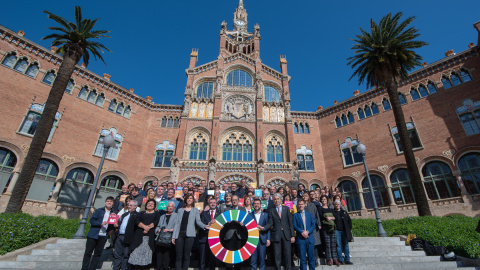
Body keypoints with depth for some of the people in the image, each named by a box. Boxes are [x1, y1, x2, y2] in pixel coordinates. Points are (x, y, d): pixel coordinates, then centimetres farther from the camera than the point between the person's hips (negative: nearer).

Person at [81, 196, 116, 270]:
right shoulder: (99, 210, 1)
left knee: (98, 254, 7)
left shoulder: (113, 213, 9)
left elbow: (113, 225, 9)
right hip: (93, 235, -2)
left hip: (103, 236, 2)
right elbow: (92, 220, -4)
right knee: (88, 253, 5)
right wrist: (101, 223, -17)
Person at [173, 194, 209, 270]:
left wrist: (204, 226, -16)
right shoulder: (180, 210, 17)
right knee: (178, 255, -1)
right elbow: (177, 223, 11)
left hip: (189, 235, -1)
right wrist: (173, 236, 4)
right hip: (179, 234, 1)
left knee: (186, 255, 1)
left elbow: (198, 221, 4)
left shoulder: (195, 210, 14)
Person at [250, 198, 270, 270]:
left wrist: (268, 239, -2)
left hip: (262, 239, 0)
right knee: (253, 258, 1)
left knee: (262, 258, 5)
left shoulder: (265, 215, 8)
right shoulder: (249, 215, 7)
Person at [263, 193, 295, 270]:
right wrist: (263, 228, -18)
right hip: (276, 235, 0)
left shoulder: (286, 208, 8)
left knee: (288, 255, 3)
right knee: (277, 256, 3)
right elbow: (270, 223, 0)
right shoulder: (271, 210, 7)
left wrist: (292, 235, 0)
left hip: (286, 234, 0)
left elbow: (290, 222, 5)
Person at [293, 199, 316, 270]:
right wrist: (302, 232, -16)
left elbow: (314, 225, 4)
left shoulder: (310, 214, 14)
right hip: (300, 239, -1)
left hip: (310, 238, 2)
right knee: (302, 258, 1)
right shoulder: (295, 215, 8)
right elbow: (294, 226, -2)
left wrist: (307, 231, -11)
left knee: (311, 257, 6)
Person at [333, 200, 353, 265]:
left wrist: (349, 229, 6)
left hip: (344, 231, 3)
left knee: (346, 244, 5)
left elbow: (349, 220, 15)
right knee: (338, 245, -4)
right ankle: (341, 260, 2)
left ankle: (347, 260, 11)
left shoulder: (344, 212, 13)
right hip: (337, 231, -3)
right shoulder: (332, 212, 2)